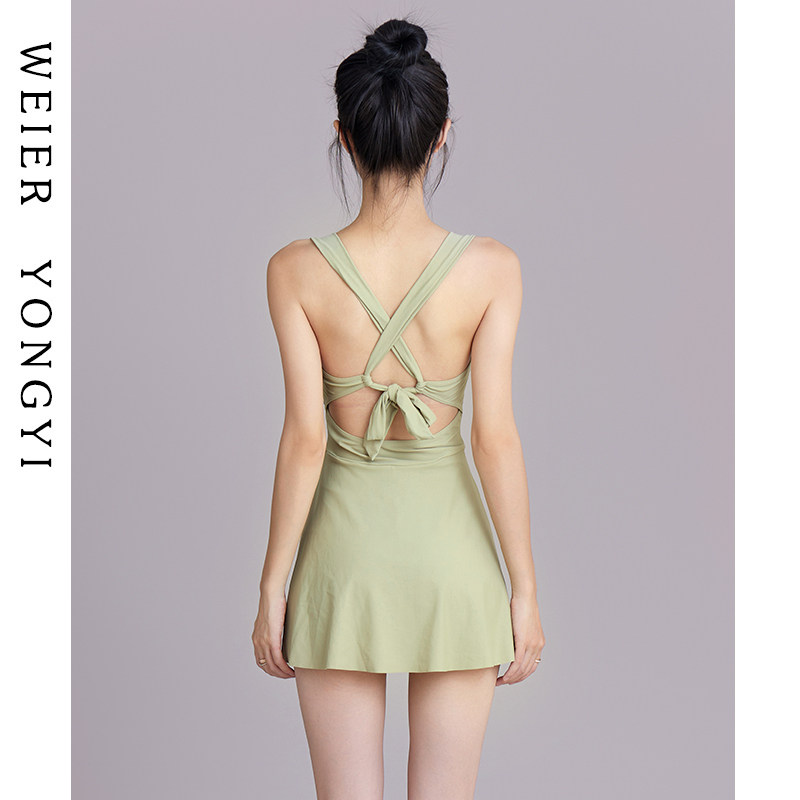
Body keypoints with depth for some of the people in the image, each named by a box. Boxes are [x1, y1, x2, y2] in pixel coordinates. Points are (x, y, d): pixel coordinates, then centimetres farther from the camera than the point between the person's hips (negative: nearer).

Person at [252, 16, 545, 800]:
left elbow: (304, 437, -11)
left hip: (345, 547, 0)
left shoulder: (297, 270, -10)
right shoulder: (491, 268, -9)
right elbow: (496, 436, -10)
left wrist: (273, 587, -1)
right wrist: (524, 589, -2)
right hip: (452, 546, 0)